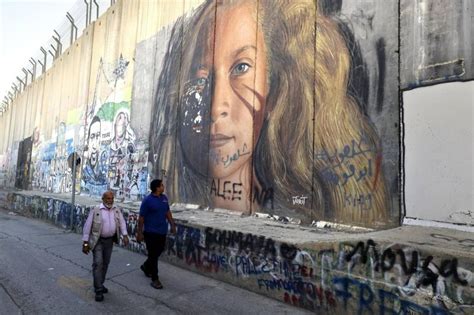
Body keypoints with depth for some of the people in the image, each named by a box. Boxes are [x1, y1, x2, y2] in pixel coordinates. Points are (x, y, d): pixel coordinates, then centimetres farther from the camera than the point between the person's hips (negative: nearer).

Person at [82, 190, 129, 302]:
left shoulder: (117, 210, 3)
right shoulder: (95, 210, -9)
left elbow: (122, 223, 1)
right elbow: (87, 226, -7)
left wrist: (125, 235, -15)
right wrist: (85, 243, -9)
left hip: (110, 240, 5)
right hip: (98, 241, -4)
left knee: (105, 264, 14)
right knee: (98, 263, -8)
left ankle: (100, 284, 31)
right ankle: (98, 290, -1)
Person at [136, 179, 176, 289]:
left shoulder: (164, 198, 5)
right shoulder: (147, 200, -14)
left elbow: (168, 212, 15)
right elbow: (141, 217, -11)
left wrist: (172, 224, 13)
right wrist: (139, 232, -10)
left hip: (162, 231, 7)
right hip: (151, 232, -7)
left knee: (159, 251, 18)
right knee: (153, 255, 1)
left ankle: (146, 267, 44)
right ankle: (155, 279, 12)